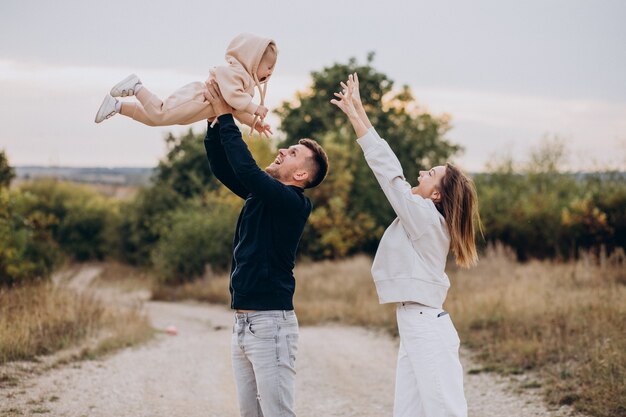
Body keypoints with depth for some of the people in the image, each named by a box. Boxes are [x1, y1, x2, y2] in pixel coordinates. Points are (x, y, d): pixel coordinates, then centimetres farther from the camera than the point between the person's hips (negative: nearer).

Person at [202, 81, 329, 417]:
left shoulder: (292, 202, -13)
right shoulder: (263, 194, 12)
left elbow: (247, 169, -24)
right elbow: (222, 169, 15)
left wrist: (227, 118, -15)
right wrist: (217, 122, 2)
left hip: (270, 322, -9)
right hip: (242, 322, 9)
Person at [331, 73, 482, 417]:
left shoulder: (424, 216, -12)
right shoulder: (421, 217, 13)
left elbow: (386, 168, -11)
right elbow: (390, 169, 13)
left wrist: (353, 112, -6)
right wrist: (357, 109, 14)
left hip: (427, 330, -10)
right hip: (417, 328, 10)